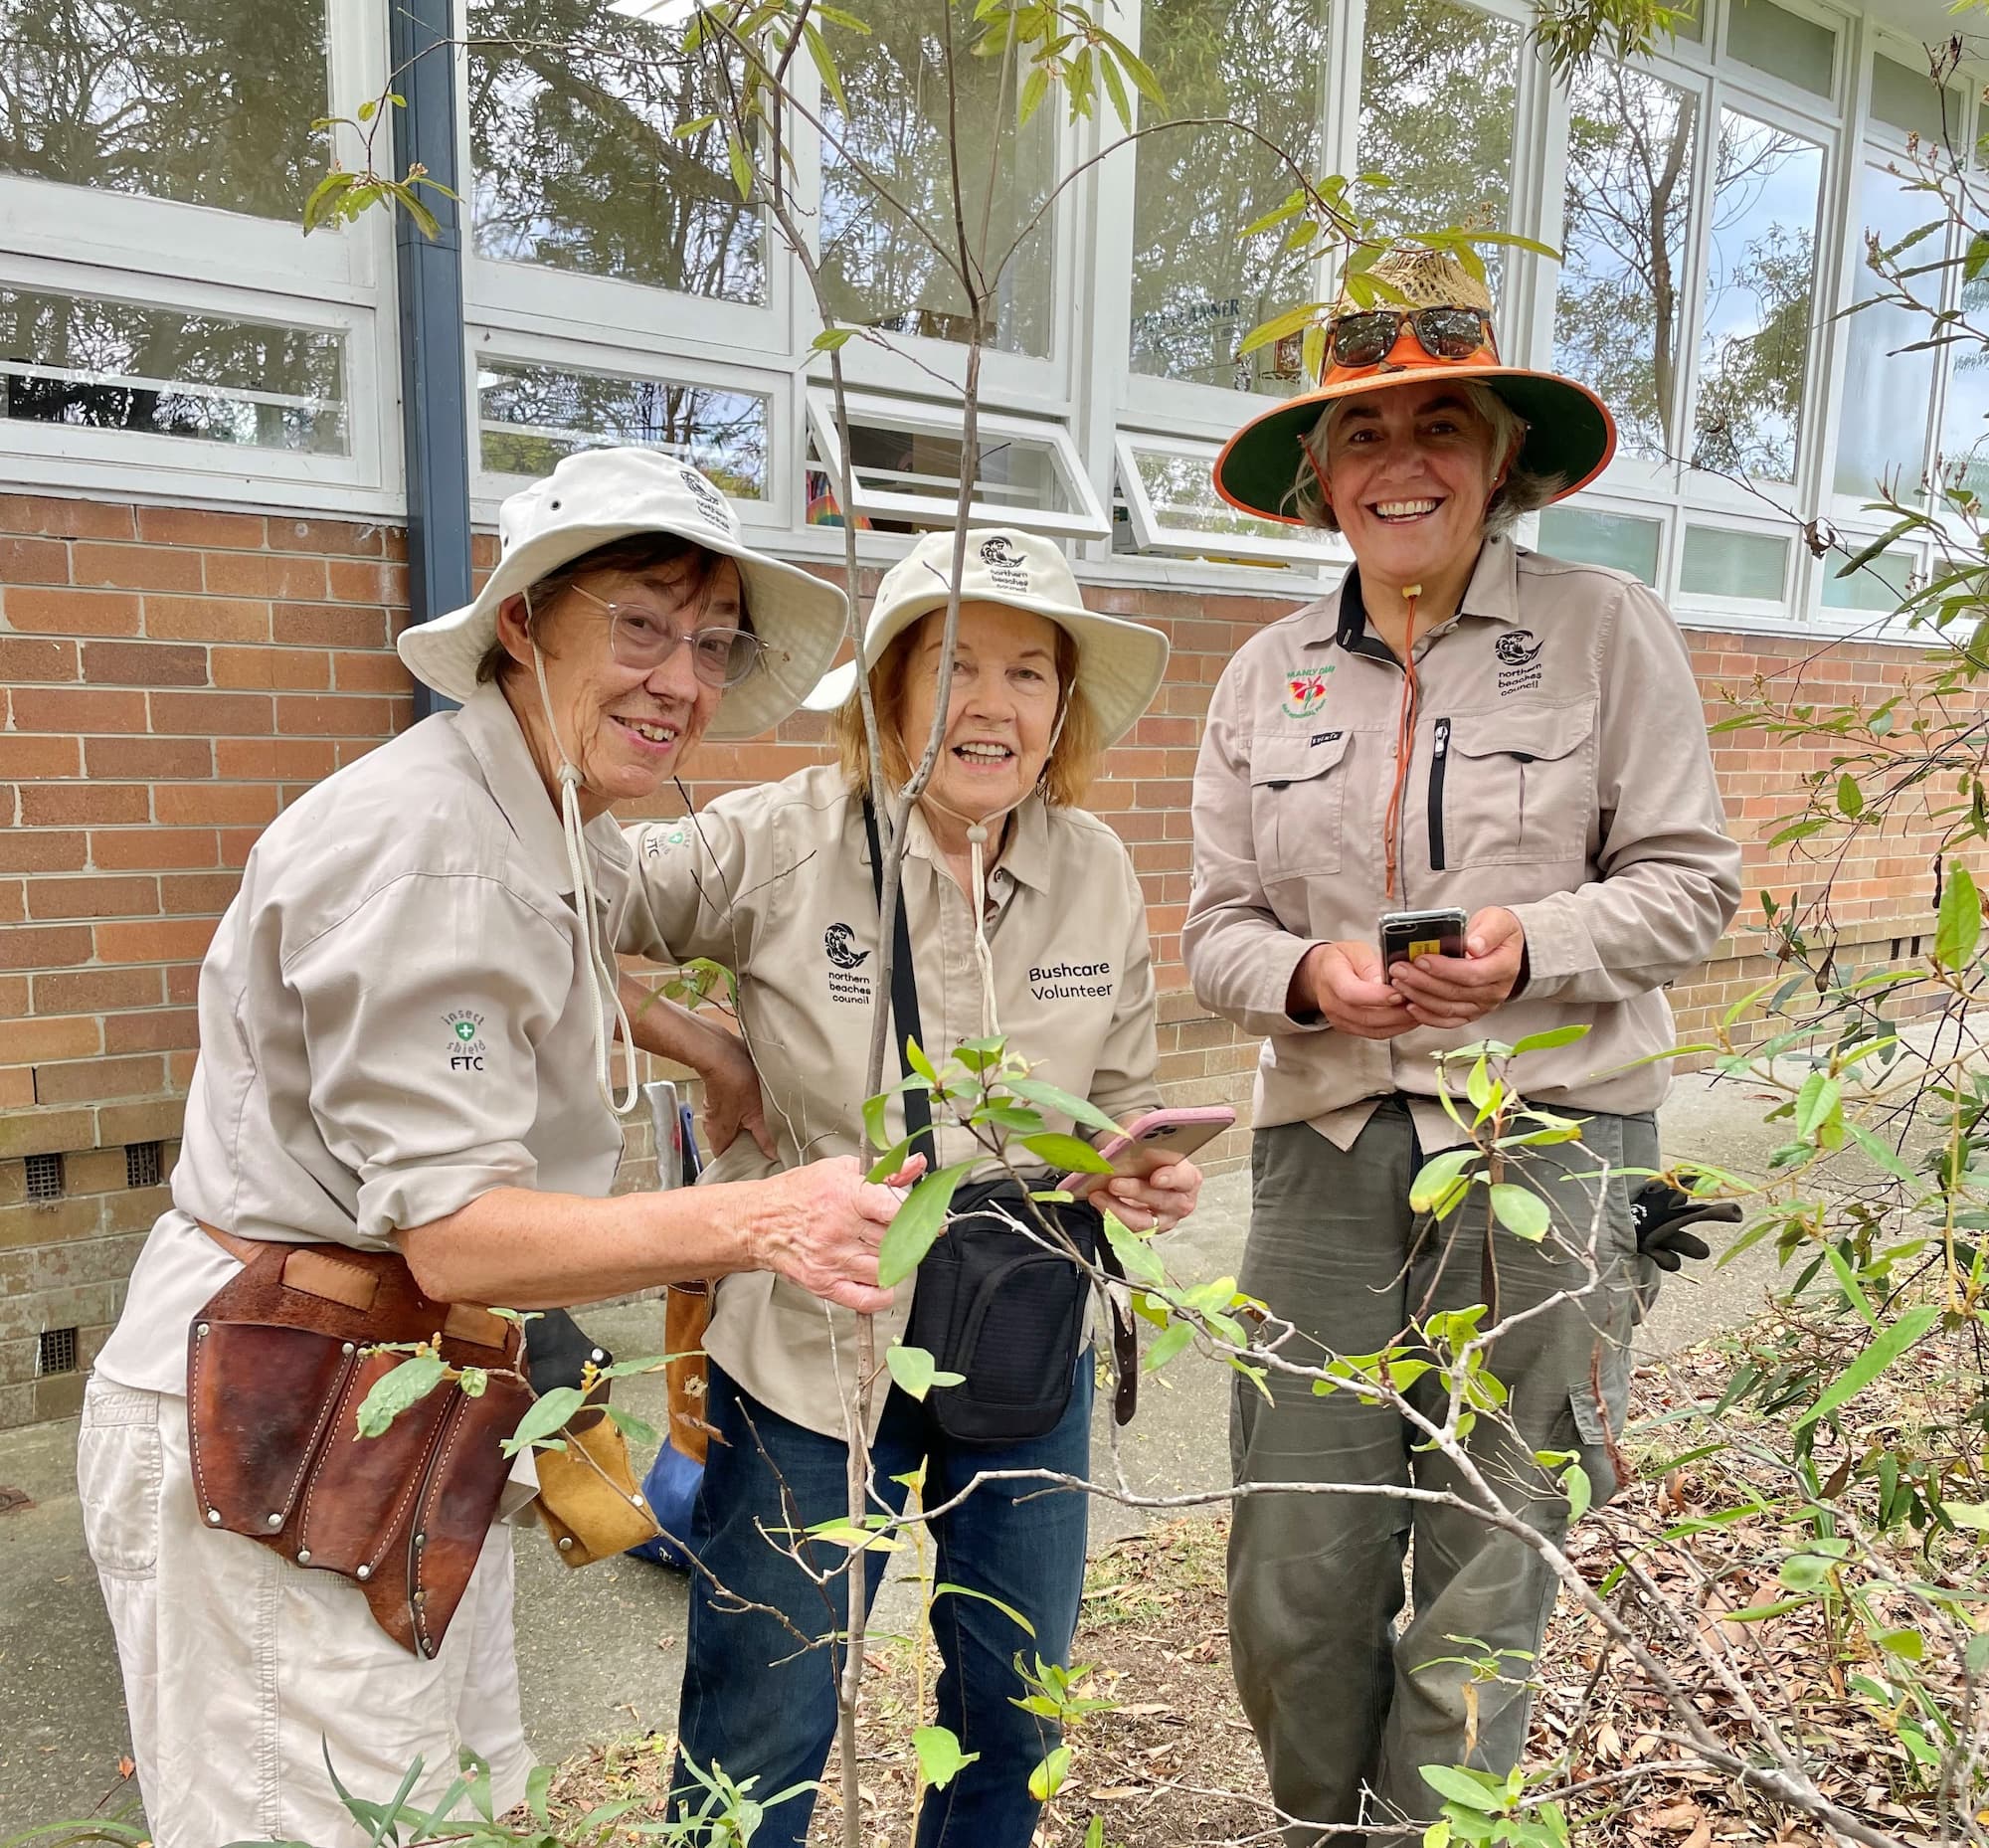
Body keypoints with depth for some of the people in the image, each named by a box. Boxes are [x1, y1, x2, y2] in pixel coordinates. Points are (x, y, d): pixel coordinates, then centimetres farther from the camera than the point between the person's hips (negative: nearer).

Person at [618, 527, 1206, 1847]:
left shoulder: (1100, 872, -3)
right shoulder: (781, 842, -16)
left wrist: (1144, 1170, -12)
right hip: (811, 1339, -3)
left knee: (1019, 1702, 24)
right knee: (762, 1735, 15)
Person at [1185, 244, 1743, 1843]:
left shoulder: (1607, 630, 1)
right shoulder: (1266, 676, 9)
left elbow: (1692, 879, 1)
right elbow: (1218, 929, 8)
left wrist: (1532, 945, -17)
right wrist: (1307, 974, -14)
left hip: (1545, 1139, -2)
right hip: (1328, 1148, 3)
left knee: (1482, 1590, 8)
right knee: (1291, 1582, 8)